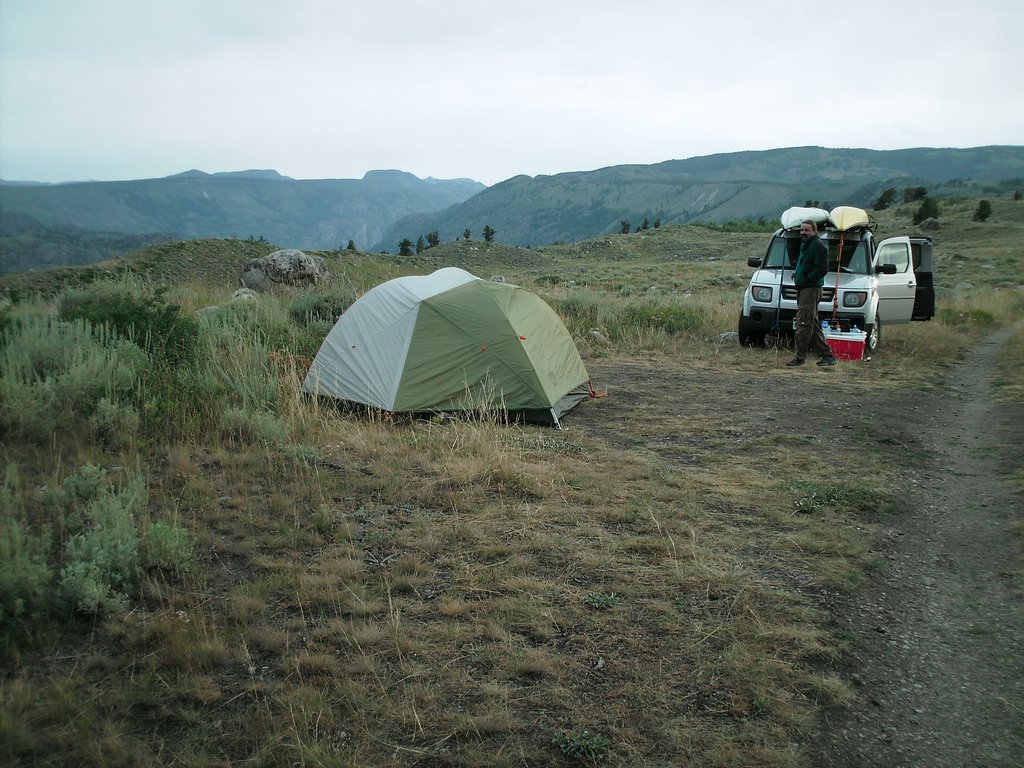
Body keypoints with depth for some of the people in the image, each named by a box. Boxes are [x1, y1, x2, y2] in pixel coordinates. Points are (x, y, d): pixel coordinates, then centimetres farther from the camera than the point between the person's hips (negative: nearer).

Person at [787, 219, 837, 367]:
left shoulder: (818, 245, -10)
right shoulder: (805, 245, 21)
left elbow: (823, 269, -18)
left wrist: (808, 278, -17)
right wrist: (796, 274, 14)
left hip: (811, 289, -10)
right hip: (802, 289, 10)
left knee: (803, 324, -12)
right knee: (812, 325, 12)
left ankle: (800, 357, -11)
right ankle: (828, 355, 17)